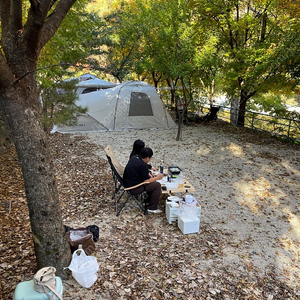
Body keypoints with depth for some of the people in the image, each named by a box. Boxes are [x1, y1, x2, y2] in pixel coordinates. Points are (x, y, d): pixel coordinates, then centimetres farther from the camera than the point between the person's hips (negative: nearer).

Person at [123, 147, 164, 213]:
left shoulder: (134, 157, 1)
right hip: (133, 188, -10)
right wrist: (157, 178, -1)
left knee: (152, 181, 22)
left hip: (128, 182, 10)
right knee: (157, 185, -4)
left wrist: (148, 174, 11)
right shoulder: (143, 165, -24)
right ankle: (152, 208, 4)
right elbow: (146, 181, -16)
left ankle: (150, 199, 34)